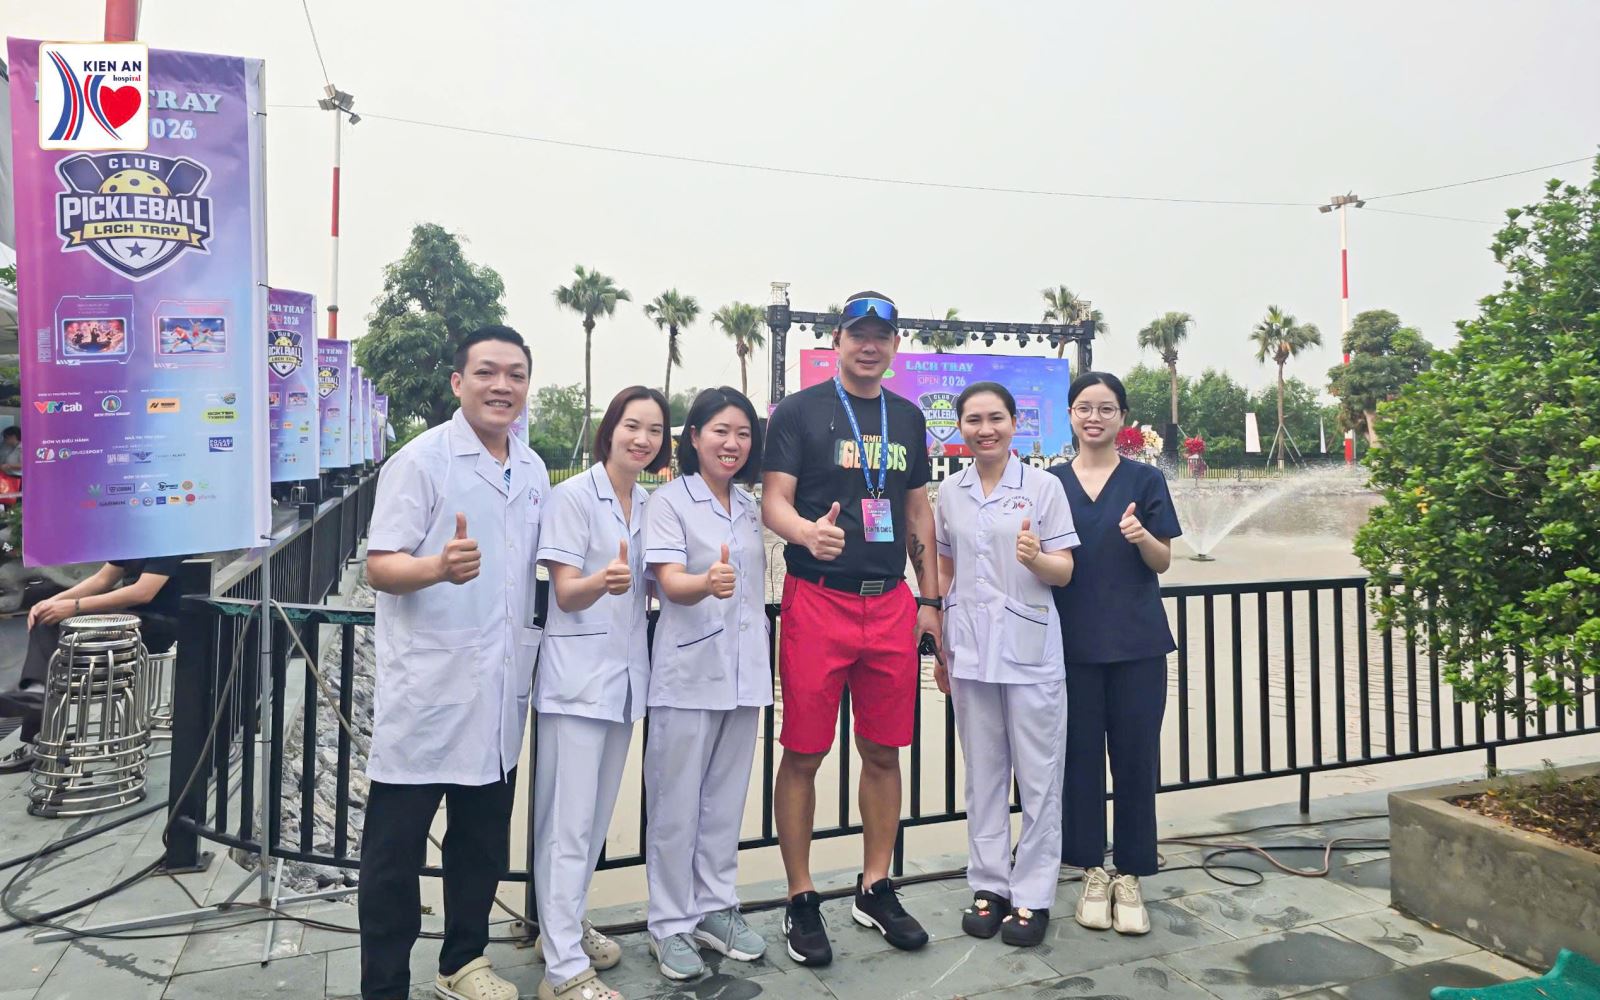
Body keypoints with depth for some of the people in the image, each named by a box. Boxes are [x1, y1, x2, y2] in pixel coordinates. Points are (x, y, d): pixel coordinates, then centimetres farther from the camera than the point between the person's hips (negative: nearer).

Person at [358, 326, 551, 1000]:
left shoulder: (534, 470, 10)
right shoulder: (421, 460, -8)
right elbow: (379, 567, -14)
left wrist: (532, 646, 10)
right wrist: (438, 567, -33)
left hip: (500, 690, 6)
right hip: (426, 688, -6)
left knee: (484, 840, 17)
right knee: (396, 844, 5)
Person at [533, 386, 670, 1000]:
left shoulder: (651, 505, 9)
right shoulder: (573, 496, -10)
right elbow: (565, 594, -15)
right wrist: (603, 581, -35)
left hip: (625, 672, 7)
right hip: (577, 676, -7)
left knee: (598, 816, 17)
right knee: (570, 822, -3)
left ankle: (566, 924, 34)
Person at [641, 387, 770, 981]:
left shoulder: (750, 506, 11)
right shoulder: (669, 502, -6)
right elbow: (670, 582, -18)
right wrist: (708, 583, -40)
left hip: (745, 674, 6)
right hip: (688, 675, -5)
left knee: (726, 799, 15)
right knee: (677, 805, 3)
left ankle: (716, 909, 29)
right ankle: (671, 924, 17)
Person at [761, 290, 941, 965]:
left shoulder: (908, 418, 14)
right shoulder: (799, 411, 0)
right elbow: (774, 501, -8)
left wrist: (930, 599, 13)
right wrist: (808, 531, -30)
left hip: (891, 603, 5)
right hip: (817, 600, -4)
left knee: (884, 752, 11)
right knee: (803, 754, 2)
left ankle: (875, 889, 27)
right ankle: (801, 900, 17)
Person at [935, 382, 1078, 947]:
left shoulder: (1043, 486, -3)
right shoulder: (950, 492, 7)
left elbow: (1065, 572, -3)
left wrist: (1036, 558, -25)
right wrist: (940, 647, 12)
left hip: (1030, 650, -3)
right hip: (969, 650, 3)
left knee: (1037, 774, 3)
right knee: (982, 771, 12)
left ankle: (1032, 895, 16)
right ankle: (988, 883, 25)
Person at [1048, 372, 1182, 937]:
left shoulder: (1145, 480, 3)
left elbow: (1163, 561, 2)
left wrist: (1143, 537, -18)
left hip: (1136, 642, -1)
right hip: (1073, 641, 1)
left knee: (1135, 757, 3)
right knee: (1080, 755, 6)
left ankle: (1129, 876, 18)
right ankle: (1091, 872, 22)